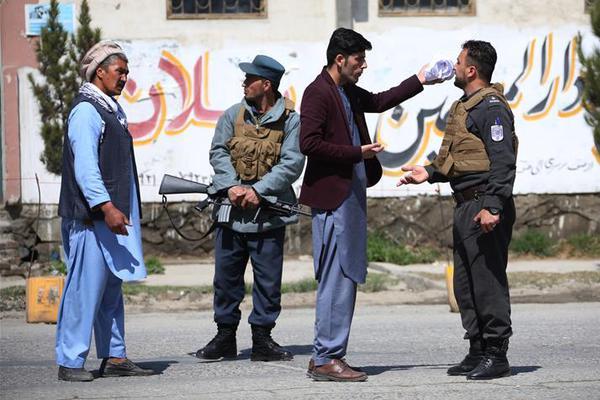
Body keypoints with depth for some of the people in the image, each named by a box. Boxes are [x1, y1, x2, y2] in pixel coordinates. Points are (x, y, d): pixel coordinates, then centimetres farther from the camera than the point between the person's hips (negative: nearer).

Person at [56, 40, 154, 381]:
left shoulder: (112, 109, 19)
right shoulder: (86, 111, -11)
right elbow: (85, 166, -20)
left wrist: (127, 211, 22)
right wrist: (106, 207, -26)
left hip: (114, 215, 10)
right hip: (90, 215, -10)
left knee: (112, 287, 12)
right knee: (86, 286, -10)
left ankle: (115, 357, 17)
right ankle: (70, 361, -7)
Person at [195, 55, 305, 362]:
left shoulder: (290, 120, -2)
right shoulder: (234, 115, 8)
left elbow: (292, 163, -8)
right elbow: (218, 152, 4)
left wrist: (258, 190, -16)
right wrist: (231, 186, -12)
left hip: (268, 212, -3)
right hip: (231, 210, 3)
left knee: (268, 279, 1)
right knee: (226, 276, 6)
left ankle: (262, 340, 9)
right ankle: (225, 336, 16)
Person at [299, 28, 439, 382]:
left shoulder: (349, 93, 16)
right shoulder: (318, 93, -11)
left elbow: (380, 101, 33)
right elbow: (309, 143, -18)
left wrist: (419, 82, 30)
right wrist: (358, 152, -15)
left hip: (352, 193, 10)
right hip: (332, 196, -10)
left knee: (346, 277, 10)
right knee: (338, 279, -10)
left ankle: (328, 356, 13)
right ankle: (326, 359, -8)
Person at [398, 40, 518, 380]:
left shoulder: (492, 107, -12)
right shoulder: (466, 107, 20)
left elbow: (503, 161, -20)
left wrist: (493, 206, -27)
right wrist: (429, 173, 20)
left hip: (485, 208, -11)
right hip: (466, 207, 11)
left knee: (488, 281, -9)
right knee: (466, 284, 12)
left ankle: (497, 355, -5)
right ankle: (478, 352, 18)